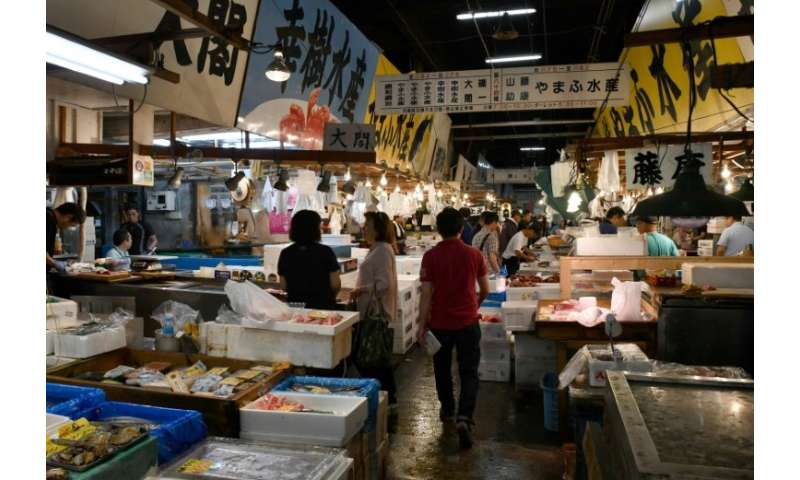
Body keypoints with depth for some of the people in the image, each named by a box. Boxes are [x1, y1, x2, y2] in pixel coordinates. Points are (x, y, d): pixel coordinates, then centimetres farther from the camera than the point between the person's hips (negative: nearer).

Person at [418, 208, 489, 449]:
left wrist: (422, 325, -4)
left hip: (439, 323, 0)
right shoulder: (474, 254, -5)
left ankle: (447, 411, 36)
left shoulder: (430, 256, -9)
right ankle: (464, 418, -9)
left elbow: (426, 294, -10)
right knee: (469, 373, 7)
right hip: (467, 322, 0)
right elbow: (485, 290, 4)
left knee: (442, 369, 20)